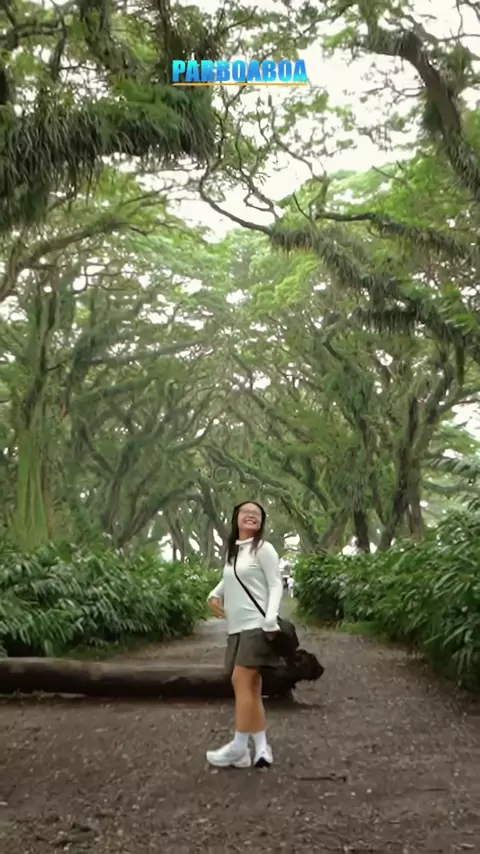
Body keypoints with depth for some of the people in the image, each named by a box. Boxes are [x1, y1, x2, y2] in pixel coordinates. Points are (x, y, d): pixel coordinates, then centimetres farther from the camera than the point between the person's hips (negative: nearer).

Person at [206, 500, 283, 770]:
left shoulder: (263, 548, -4)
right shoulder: (232, 551, 16)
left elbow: (276, 585, -9)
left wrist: (271, 619, -22)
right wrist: (214, 595, 11)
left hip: (257, 625, -7)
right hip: (237, 628, 7)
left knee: (241, 681, -13)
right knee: (250, 687, 6)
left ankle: (239, 748, -6)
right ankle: (262, 749, 9)